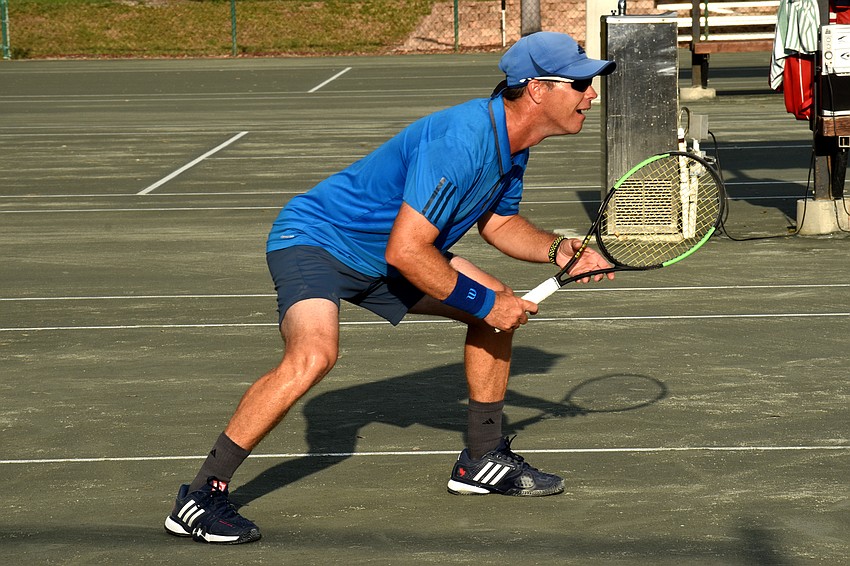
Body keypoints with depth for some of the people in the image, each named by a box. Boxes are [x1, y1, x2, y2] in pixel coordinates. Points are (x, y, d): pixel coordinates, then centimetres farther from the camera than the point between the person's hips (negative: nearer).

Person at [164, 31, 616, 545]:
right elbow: (405, 251, -31)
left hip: (381, 259, 10)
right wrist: (482, 303, -21)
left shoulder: (512, 145, -1)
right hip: (313, 238, -10)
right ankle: (200, 496, -26)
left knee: (502, 305, 8)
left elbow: (500, 223, 17)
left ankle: (483, 460, 22)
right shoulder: (460, 141, -32)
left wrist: (557, 250, -3)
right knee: (314, 355, -34)